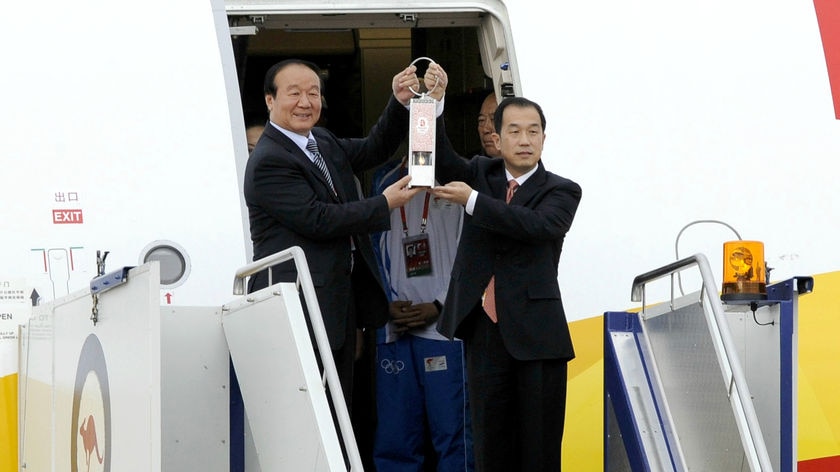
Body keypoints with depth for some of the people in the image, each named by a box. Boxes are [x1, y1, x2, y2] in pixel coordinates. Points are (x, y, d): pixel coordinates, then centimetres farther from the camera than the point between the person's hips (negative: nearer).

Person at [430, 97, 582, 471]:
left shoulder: (561, 191, 2)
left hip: (536, 336, -3)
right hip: (484, 331, 3)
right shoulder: (480, 173, 13)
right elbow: (441, 160, -5)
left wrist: (473, 200, -19)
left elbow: (537, 225, -17)